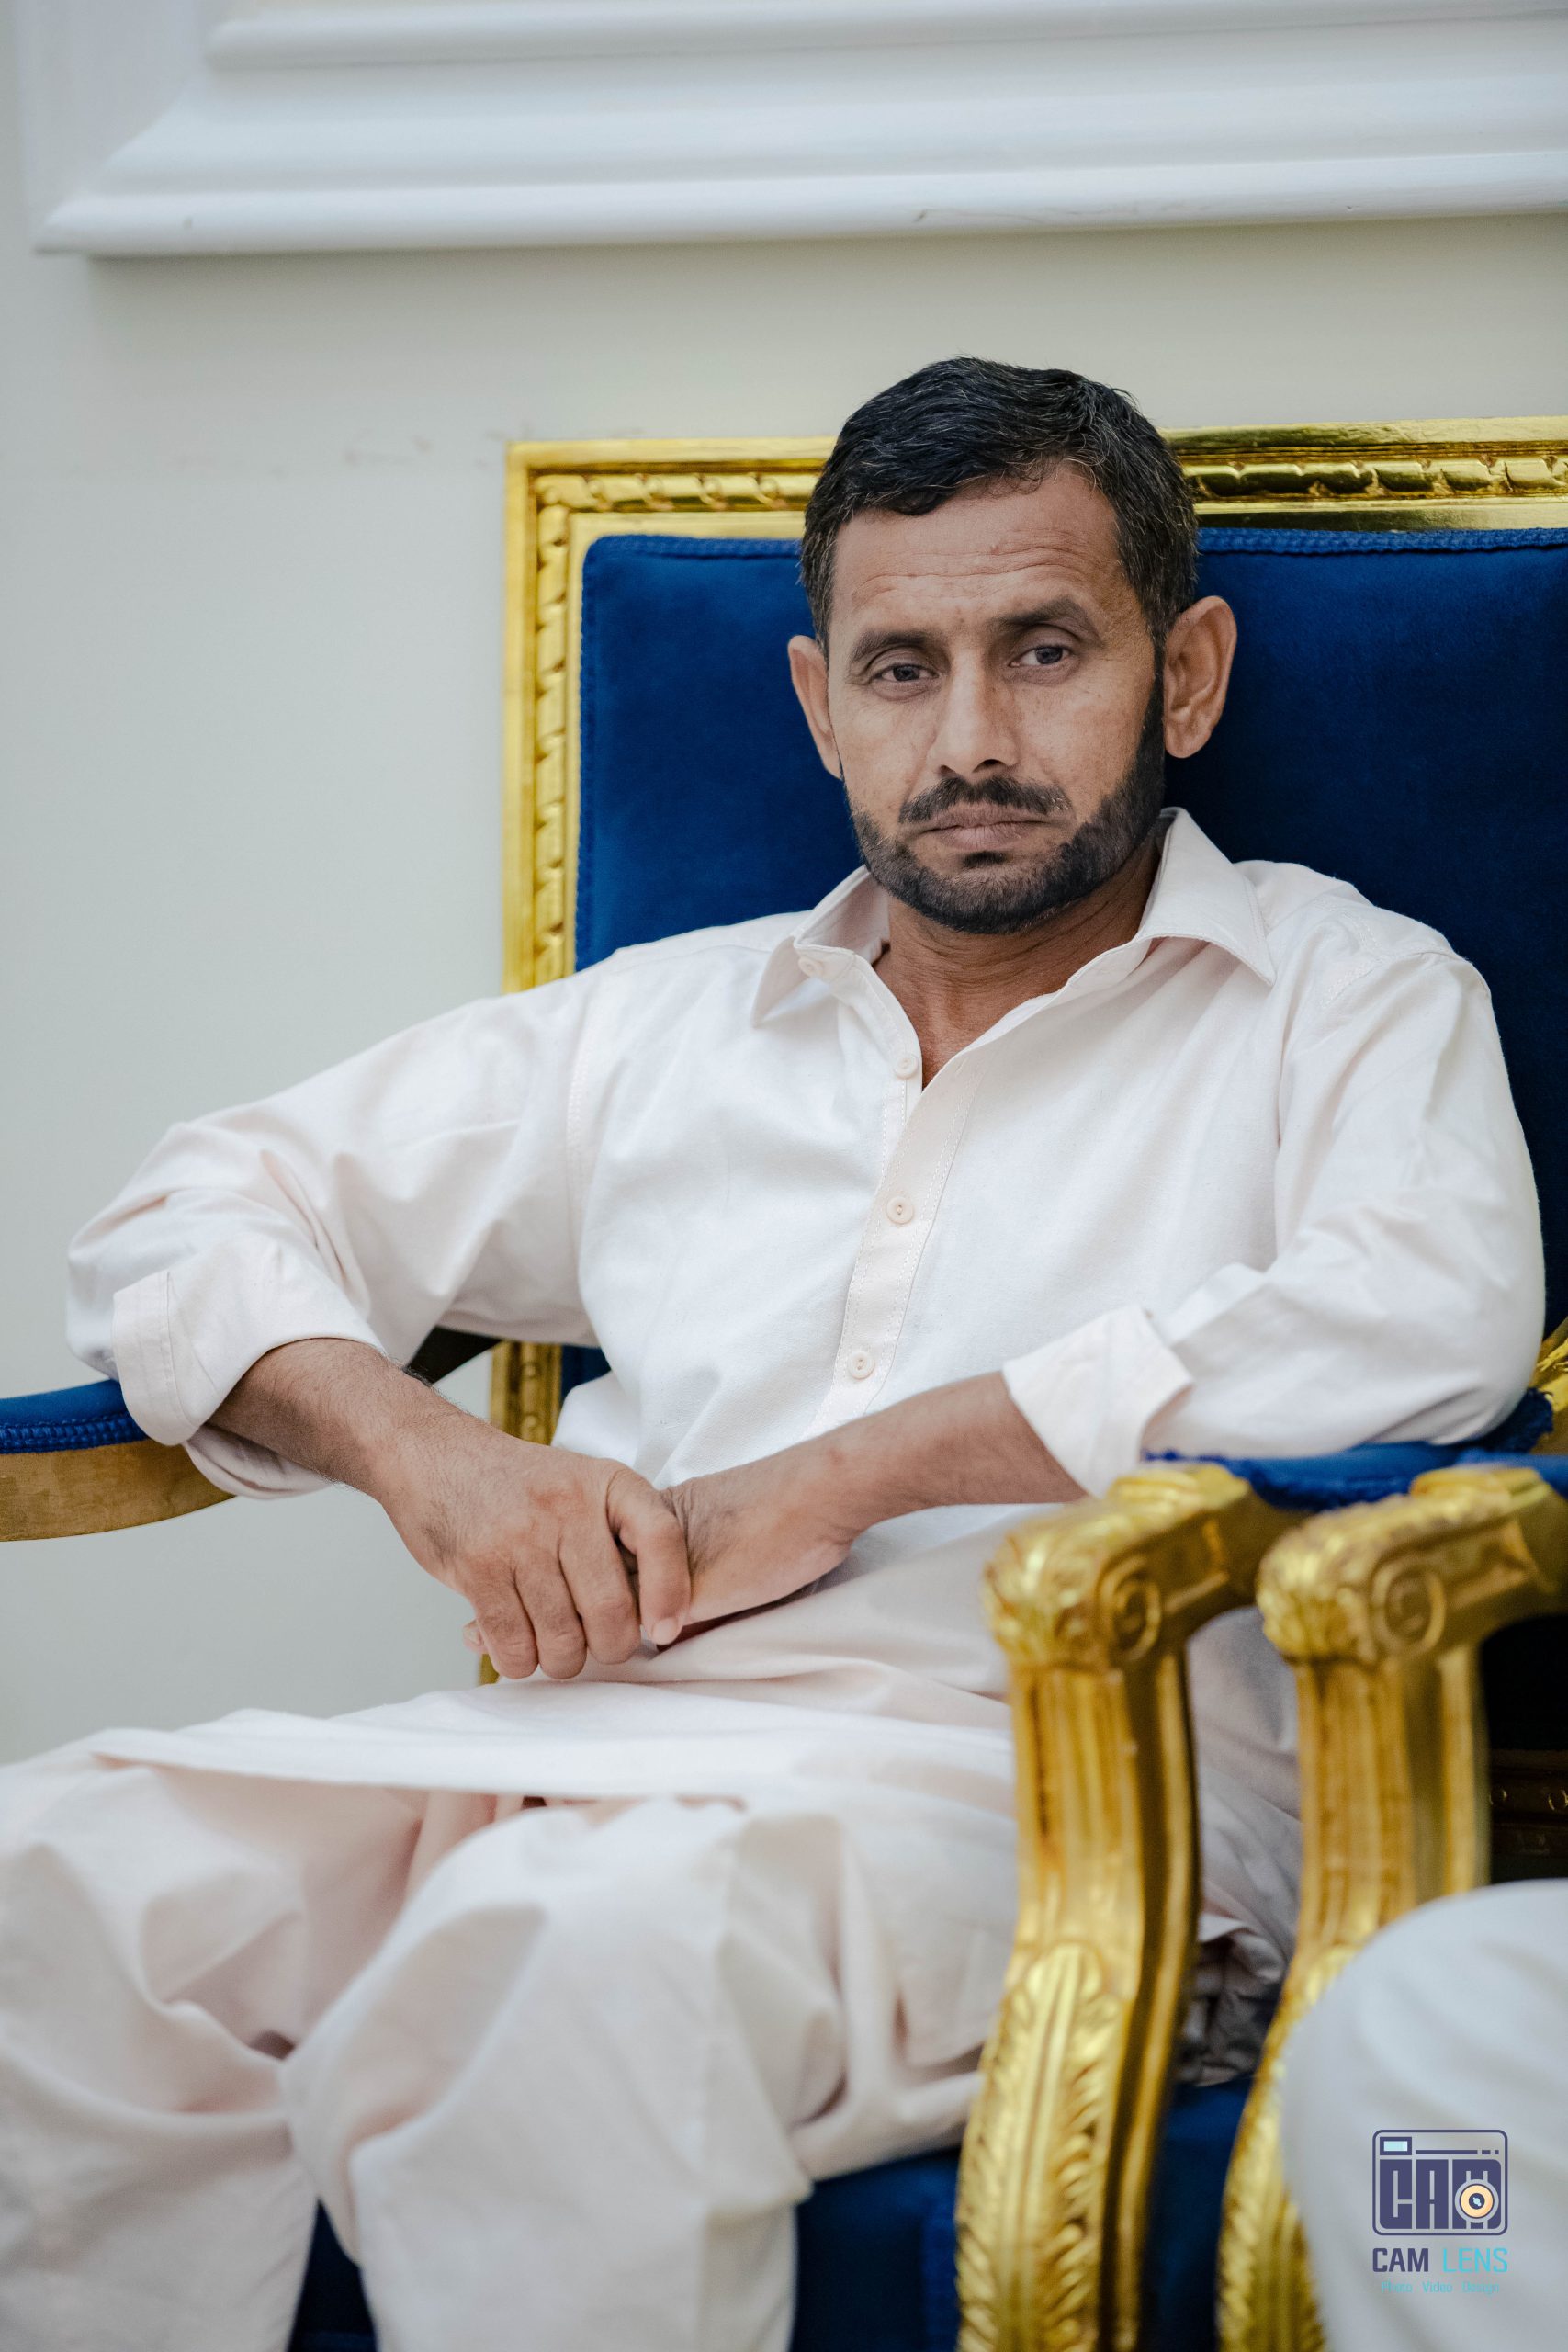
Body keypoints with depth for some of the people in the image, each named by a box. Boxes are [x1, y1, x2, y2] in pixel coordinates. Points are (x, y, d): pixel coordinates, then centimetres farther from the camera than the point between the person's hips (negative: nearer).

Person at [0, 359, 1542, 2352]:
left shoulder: (1346, 996, 14)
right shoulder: (657, 1029, 26)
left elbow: (1433, 1321, -9)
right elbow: (192, 1216, 25)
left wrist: (838, 1476, -10)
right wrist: (422, 1450, 1)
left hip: (1048, 1761, -4)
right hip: (592, 1731, 5)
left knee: (583, 1944, -39)